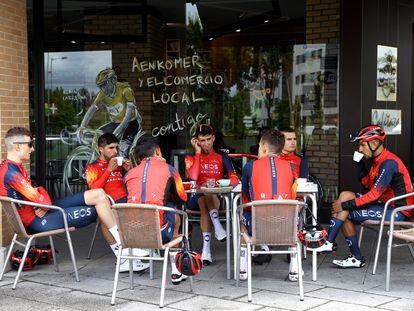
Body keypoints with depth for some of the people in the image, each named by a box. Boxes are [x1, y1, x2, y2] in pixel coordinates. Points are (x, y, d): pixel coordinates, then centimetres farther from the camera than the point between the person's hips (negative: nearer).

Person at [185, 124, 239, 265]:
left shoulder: (222, 157, 13)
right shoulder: (191, 157, 10)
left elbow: (235, 179, 0)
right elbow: (193, 177, -11)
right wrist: (197, 152, -6)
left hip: (217, 198, 0)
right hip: (196, 199, 0)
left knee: (206, 206, -35)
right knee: (204, 193, -35)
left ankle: (206, 248, -44)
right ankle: (218, 226, -43)